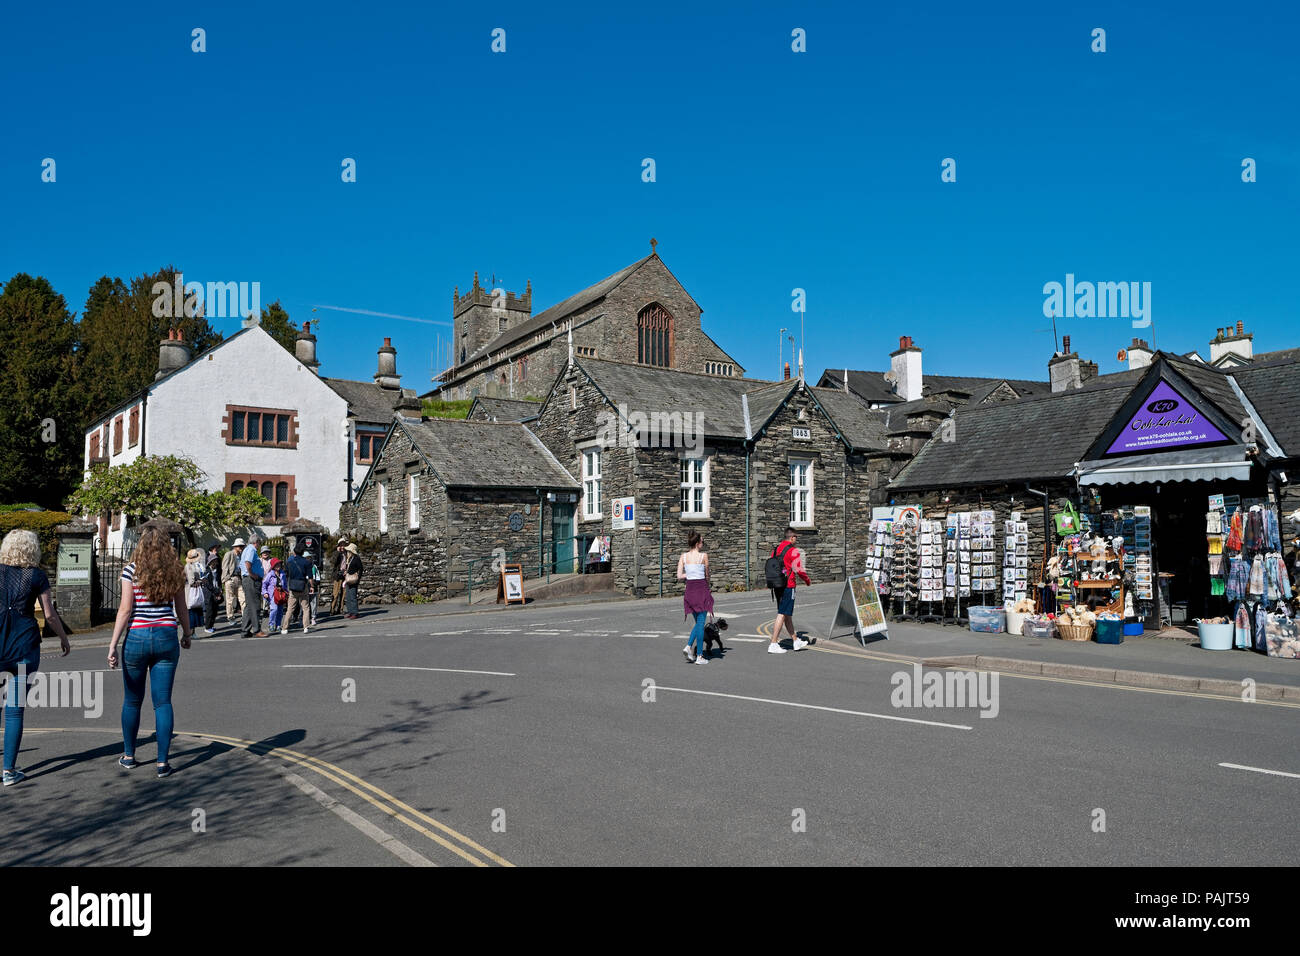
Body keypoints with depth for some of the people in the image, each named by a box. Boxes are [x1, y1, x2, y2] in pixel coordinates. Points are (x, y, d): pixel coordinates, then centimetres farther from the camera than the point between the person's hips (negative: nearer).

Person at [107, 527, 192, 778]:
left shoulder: (131, 570, -4)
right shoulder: (176, 572, 3)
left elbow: (125, 610, -8)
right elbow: (181, 610, 9)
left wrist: (113, 644, -6)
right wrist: (187, 634, 24)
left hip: (137, 637, -1)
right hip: (166, 637, 1)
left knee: (132, 700, 14)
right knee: (163, 702, 3)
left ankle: (129, 756, 27)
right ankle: (162, 762, 3)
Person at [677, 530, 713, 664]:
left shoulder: (683, 556, 3)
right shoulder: (703, 556, -7)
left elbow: (679, 576, -3)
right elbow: (707, 576, 4)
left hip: (689, 590, 4)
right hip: (702, 589, -4)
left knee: (698, 622, 19)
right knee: (701, 623, 2)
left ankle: (689, 646, 0)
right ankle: (699, 656, 4)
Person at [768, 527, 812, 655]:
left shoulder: (775, 549, 11)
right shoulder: (793, 551, -12)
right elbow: (799, 570, -12)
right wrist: (808, 581, 6)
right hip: (788, 586, -8)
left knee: (787, 615, 15)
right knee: (782, 614, -6)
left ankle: (796, 641, 26)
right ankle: (773, 644, -8)